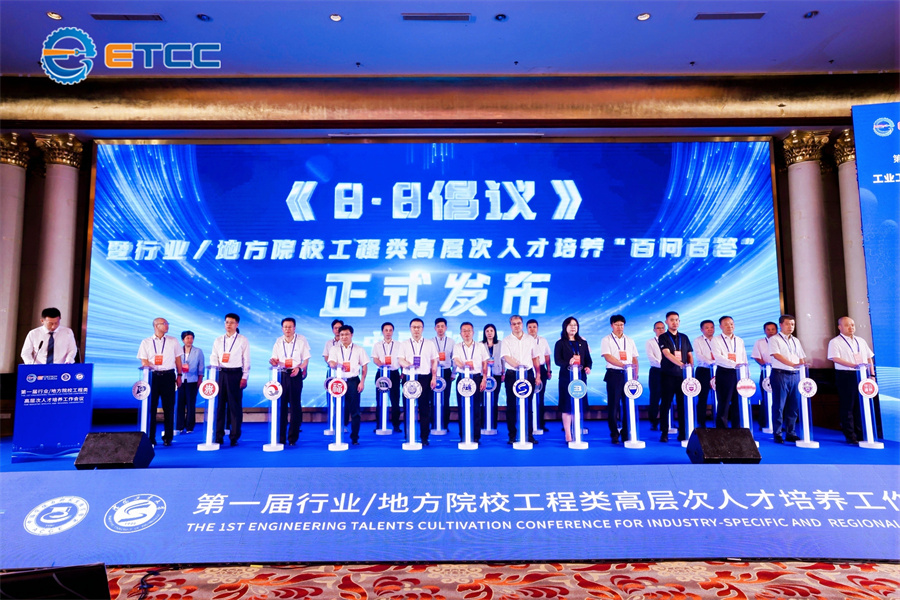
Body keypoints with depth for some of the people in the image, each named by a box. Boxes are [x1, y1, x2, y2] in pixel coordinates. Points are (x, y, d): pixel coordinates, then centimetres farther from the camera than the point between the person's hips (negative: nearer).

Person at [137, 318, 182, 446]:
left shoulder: (173, 341, 11)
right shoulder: (146, 342, 7)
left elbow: (178, 359, 12)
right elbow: (144, 361, 2)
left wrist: (179, 375, 6)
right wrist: (150, 366, -19)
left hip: (168, 376, 1)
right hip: (153, 376, -1)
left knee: (169, 407, 2)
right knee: (151, 407, 1)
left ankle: (168, 437, 11)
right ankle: (150, 438, 11)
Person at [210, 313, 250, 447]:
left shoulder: (243, 340, 3)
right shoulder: (218, 340, 13)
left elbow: (246, 360, 2)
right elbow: (213, 358, 11)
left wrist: (244, 377, -4)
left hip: (235, 374, -3)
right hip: (220, 374, 3)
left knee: (235, 405, -1)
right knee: (219, 404, 3)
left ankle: (234, 436, 7)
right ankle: (218, 435, 12)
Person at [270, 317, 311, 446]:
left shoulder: (301, 340, -1)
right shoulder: (278, 341, 7)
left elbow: (306, 359, 0)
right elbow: (275, 359, 8)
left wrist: (299, 368, -18)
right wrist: (273, 362, -15)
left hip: (296, 375, -2)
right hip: (282, 375, 2)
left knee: (295, 406, 0)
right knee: (281, 405, 2)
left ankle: (293, 437, 9)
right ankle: (280, 437, 12)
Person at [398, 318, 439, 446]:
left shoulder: (430, 344, 11)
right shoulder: (404, 344, 12)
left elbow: (434, 362, 9)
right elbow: (400, 360, 3)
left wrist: (434, 378, 0)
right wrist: (406, 364, -20)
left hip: (425, 377, 0)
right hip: (409, 377, 1)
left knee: (425, 408, -1)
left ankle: (424, 437, 7)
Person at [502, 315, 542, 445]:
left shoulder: (530, 339, 10)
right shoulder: (506, 341, 2)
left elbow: (535, 358, 15)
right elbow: (507, 357, -13)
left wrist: (538, 375, 10)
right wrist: (518, 365, -31)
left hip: (528, 374, 2)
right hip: (512, 375, -2)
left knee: (528, 405, 4)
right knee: (512, 406, 1)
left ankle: (529, 435, 12)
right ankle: (512, 435, 9)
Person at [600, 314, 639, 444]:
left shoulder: (629, 341, 15)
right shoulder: (606, 340, 2)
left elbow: (634, 359, 14)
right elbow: (608, 357, -11)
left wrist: (635, 374, 2)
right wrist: (624, 365, -22)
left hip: (628, 375, 4)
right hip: (614, 375, -4)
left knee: (628, 404, 3)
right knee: (613, 405, -2)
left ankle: (626, 434, 12)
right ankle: (614, 434, 7)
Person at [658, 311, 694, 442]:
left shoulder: (684, 337, 14)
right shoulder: (663, 337, -1)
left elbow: (690, 354, 15)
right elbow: (667, 354, -15)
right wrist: (680, 364, -29)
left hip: (683, 375, 4)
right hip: (667, 375, -4)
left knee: (683, 404, 3)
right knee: (665, 403, 0)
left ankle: (683, 433, 11)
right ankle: (664, 433, 6)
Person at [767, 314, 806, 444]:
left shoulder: (796, 341, 19)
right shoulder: (774, 339, -1)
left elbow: (802, 358, 19)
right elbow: (777, 355, -14)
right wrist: (792, 364, -25)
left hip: (795, 375, 6)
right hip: (780, 374, -6)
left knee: (794, 406, 7)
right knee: (779, 405, -4)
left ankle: (790, 433, 15)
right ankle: (777, 434, 2)